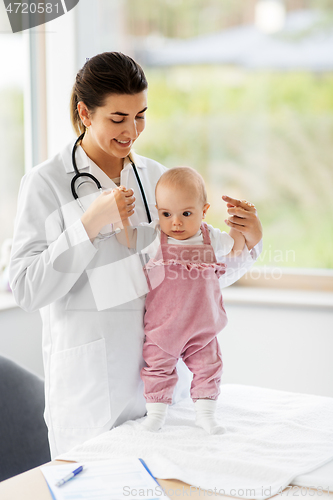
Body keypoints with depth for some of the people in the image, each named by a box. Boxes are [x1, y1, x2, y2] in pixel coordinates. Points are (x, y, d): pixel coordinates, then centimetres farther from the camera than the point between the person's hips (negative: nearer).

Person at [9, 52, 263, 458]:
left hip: (159, 374, 5)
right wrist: (91, 223, -21)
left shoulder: (155, 176, 8)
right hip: (89, 384, -4)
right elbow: (26, 290, -14)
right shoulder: (46, 183, -7)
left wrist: (247, 241, -4)